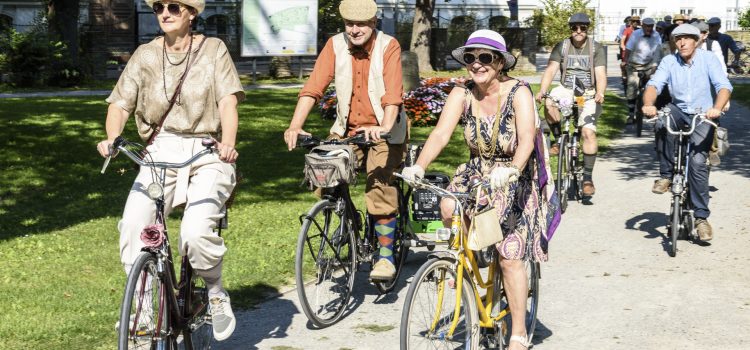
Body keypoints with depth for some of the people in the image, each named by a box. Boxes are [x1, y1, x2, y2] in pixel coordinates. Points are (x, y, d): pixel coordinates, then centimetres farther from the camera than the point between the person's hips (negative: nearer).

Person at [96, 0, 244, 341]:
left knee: (196, 231, -26)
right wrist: (112, 138, -16)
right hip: (161, 152, 2)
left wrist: (228, 142, -25)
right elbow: (120, 103, 6)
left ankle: (216, 291, 5)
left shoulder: (213, 50, 5)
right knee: (133, 224, -23)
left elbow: (228, 101, -6)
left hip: (206, 153, -2)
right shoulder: (145, 55, 10)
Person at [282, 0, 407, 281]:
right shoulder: (335, 45, -5)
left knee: (380, 190, -18)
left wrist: (385, 126, -42)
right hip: (346, 130, 3)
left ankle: (386, 256, -3)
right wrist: (295, 125, -27)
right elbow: (313, 87, -14)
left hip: (382, 131, -3)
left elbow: (393, 92, -25)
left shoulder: (388, 47, -13)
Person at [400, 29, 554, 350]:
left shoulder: (518, 93, -20)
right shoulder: (462, 94, -9)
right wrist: (419, 167, -38)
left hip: (513, 179, -3)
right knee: (448, 208, -28)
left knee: (509, 257, -11)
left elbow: (527, 139, -33)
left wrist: (512, 170, -52)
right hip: (476, 172, 4)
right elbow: (441, 133, -21)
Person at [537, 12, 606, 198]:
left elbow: (600, 75, -12)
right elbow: (550, 70, -8)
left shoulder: (596, 48, -2)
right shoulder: (561, 47, 1)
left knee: (588, 132, -19)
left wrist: (600, 93, -33)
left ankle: (588, 177, -9)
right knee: (549, 102, -34)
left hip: (588, 94, -1)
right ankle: (558, 139, -10)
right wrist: (542, 90, -27)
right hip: (566, 90, 1)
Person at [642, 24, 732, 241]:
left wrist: (717, 108, -40)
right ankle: (666, 175, -18)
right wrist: (648, 105, -38)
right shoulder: (669, 61, -3)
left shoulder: (708, 59, -8)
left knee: (697, 162, -18)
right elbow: (654, 84, -16)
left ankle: (701, 217, -7)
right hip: (678, 112, 2)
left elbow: (724, 86, -20)